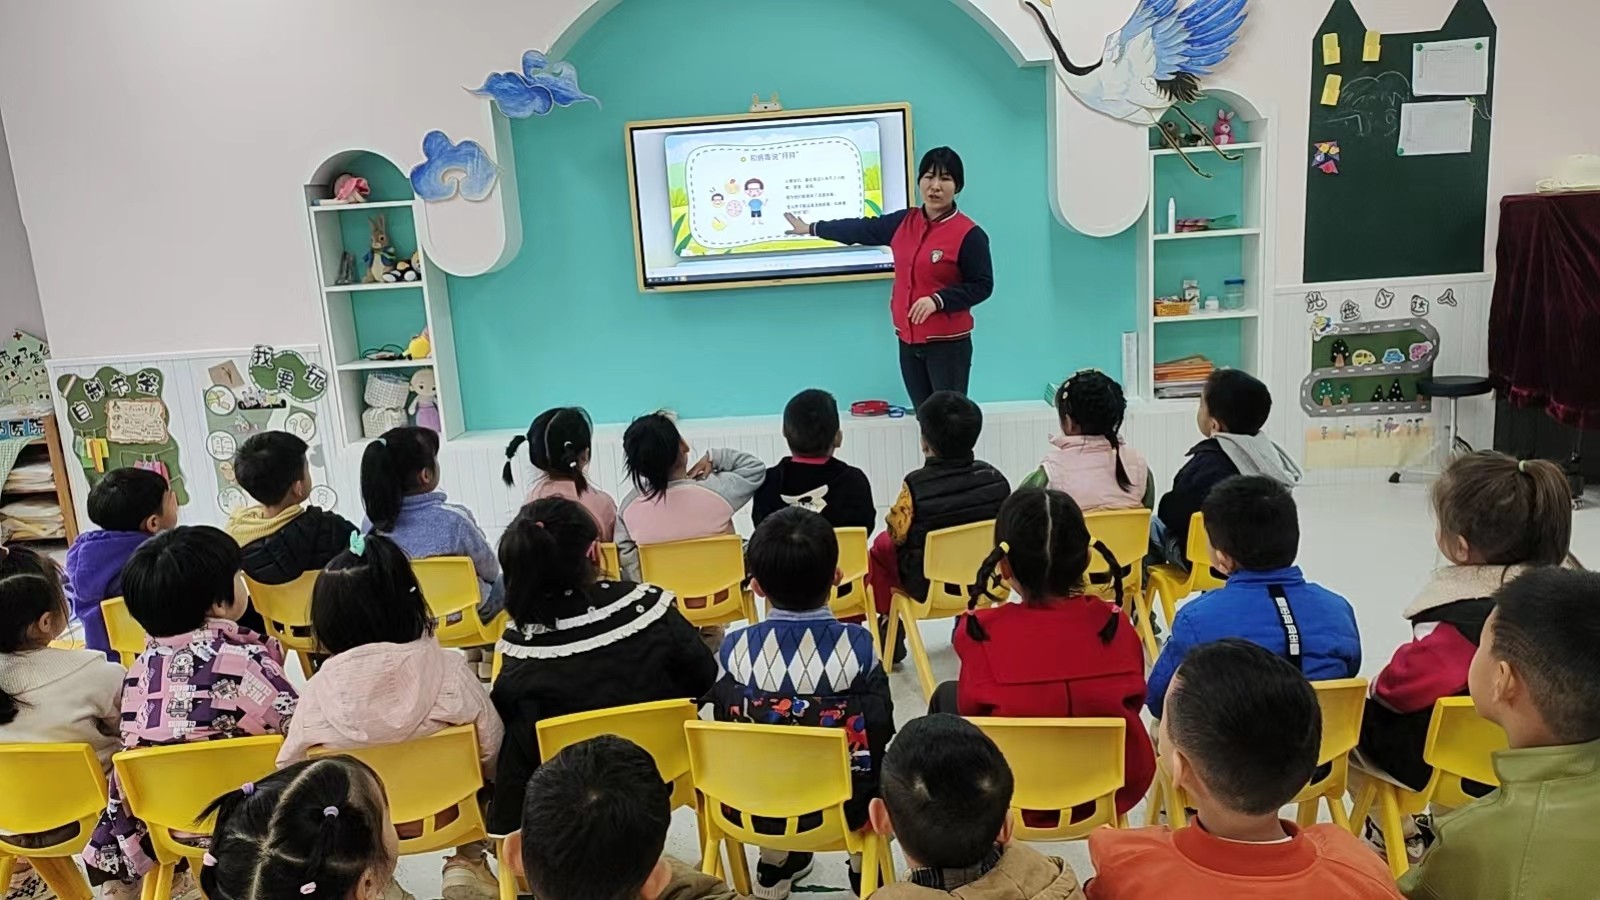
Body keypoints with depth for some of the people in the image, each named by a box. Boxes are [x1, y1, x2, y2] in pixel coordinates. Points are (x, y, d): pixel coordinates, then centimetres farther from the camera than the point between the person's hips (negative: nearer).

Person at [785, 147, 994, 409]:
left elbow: (982, 285, -10)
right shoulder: (903, 222, 8)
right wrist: (811, 228, 26)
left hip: (948, 344, -6)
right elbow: (862, 229, 18)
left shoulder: (969, 234, -11)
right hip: (909, 341, 6)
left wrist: (938, 300, -22)